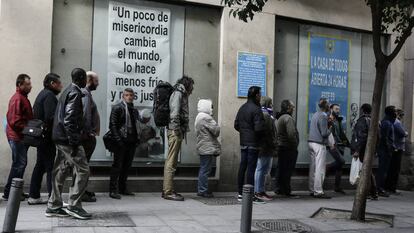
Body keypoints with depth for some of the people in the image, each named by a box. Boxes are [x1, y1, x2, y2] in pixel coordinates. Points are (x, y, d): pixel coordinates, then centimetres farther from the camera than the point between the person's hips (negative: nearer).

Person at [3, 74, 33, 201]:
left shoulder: (22, 98, 17)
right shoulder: (17, 99, -15)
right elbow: (14, 120, -22)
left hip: (21, 137, 10)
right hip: (17, 137, -10)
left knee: (21, 163, 14)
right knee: (19, 164, -7)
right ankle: (8, 193, 1)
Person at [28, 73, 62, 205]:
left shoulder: (43, 94, 18)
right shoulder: (49, 95, -13)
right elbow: (51, 117, -23)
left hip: (41, 136, 10)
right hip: (47, 137, -10)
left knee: (40, 166, 15)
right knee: (51, 167, -8)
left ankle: (34, 196, 22)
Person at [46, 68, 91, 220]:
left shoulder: (67, 91, 17)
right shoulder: (75, 93, -13)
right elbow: (69, 119, -22)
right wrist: (74, 141, -21)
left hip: (60, 138, 10)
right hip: (68, 139, -10)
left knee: (61, 171, 12)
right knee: (82, 170, -5)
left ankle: (54, 207, 18)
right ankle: (74, 205, -2)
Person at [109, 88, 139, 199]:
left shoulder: (134, 110, 17)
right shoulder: (117, 108, -3)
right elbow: (112, 125, -9)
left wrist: (137, 138, 7)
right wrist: (118, 140, -16)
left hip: (131, 142, 6)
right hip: (121, 142, -6)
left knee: (127, 165, 11)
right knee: (117, 165, -3)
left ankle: (122, 188, 21)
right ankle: (113, 190, 1)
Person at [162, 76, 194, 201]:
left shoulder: (181, 94, 22)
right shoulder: (178, 93, -7)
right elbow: (175, 113, -18)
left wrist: (183, 130, 10)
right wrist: (177, 129, -18)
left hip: (176, 131, 10)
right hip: (175, 131, -10)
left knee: (171, 161, 13)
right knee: (171, 162, -9)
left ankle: (167, 190, 20)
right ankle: (168, 192, -7)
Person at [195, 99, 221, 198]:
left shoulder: (199, 117, 18)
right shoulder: (206, 117, -15)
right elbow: (216, 130, -19)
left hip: (202, 148, 10)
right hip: (208, 148, -10)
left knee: (203, 169, 14)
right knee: (205, 169, -6)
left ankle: (201, 190, 19)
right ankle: (203, 190, -2)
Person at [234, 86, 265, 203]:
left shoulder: (242, 108, 11)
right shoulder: (256, 110, -15)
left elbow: (236, 125, 12)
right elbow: (258, 128, -22)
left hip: (243, 143, 8)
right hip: (253, 143, -8)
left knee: (242, 167, 12)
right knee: (251, 168, -4)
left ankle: (240, 193, 18)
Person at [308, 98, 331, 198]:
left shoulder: (315, 115, 14)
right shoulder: (323, 116, -13)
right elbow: (324, 133, -17)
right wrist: (330, 129, 2)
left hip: (311, 142, 9)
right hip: (319, 144, -9)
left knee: (313, 167, 11)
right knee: (320, 169, -5)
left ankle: (312, 190, 15)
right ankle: (318, 191, -4)